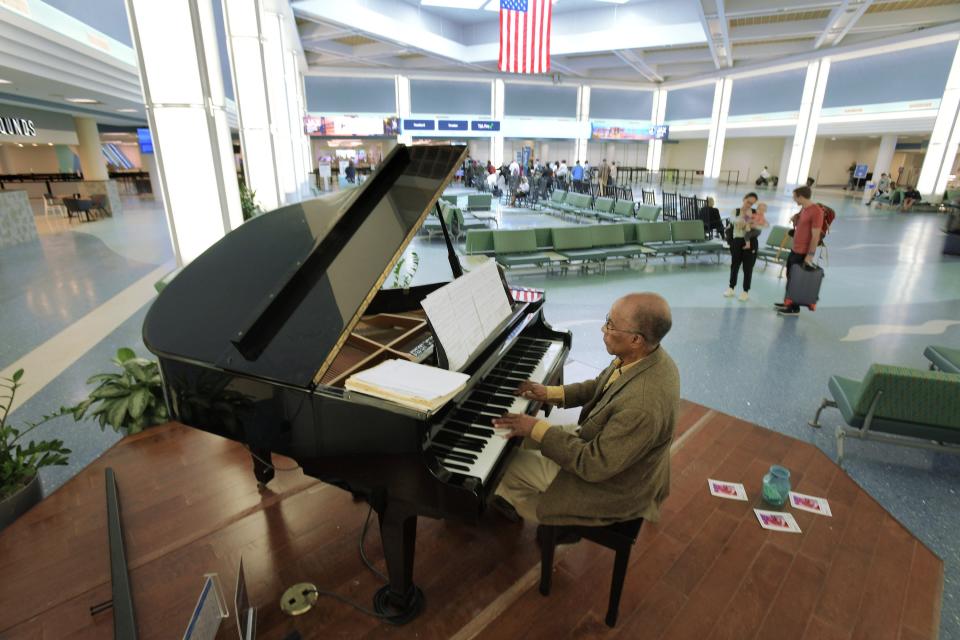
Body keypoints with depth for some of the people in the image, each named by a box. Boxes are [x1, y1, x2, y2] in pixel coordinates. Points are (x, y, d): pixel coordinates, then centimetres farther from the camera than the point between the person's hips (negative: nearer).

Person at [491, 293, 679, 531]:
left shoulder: (644, 405, -40)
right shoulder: (645, 355, -13)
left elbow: (593, 466, -32)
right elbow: (601, 386, 5)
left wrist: (537, 429, -26)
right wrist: (551, 393, -4)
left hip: (613, 486, -8)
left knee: (507, 466, 1)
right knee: (523, 438, 15)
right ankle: (511, 499, 40)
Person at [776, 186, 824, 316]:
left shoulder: (816, 212, -22)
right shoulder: (804, 208, 7)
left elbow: (815, 236, -22)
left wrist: (810, 255, -21)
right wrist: (795, 219, 2)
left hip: (803, 253, -9)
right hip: (794, 250, 9)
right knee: (790, 276, 19)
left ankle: (794, 308, 15)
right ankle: (787, 302, 33)